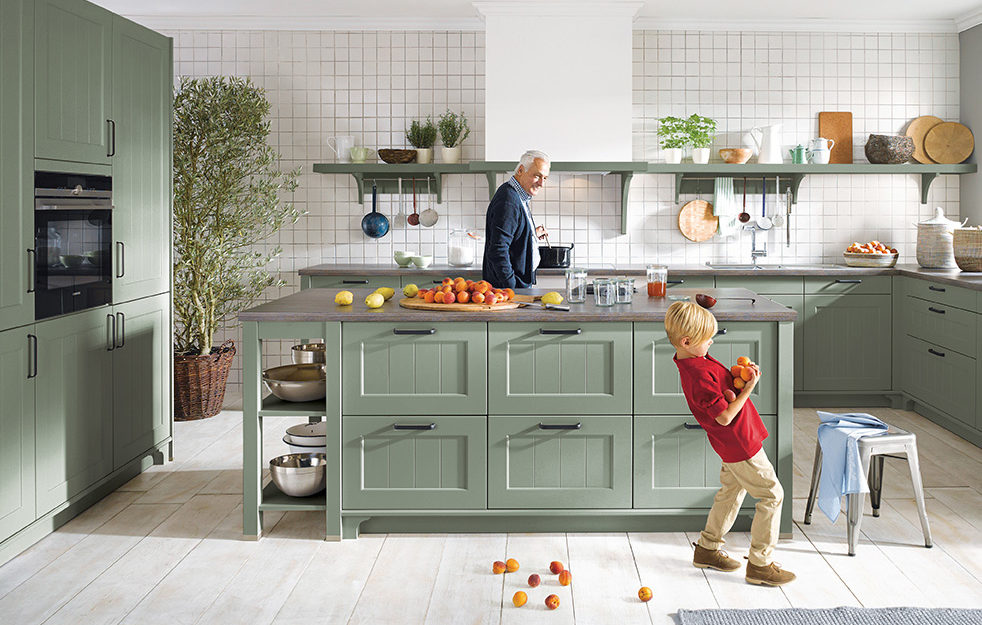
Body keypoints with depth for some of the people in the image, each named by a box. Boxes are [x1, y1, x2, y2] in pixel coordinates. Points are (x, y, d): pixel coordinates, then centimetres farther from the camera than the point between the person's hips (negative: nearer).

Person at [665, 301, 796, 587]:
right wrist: (749, 387, -20)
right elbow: (724, 416, -25)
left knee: (731, 492, 23)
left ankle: (707, 548, 35)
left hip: (730, 443, 10)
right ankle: (760, 564, 7)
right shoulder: (700, 376, -29)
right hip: (741, 445, -10)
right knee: (771, 494, 0)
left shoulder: (697, 360, 2)